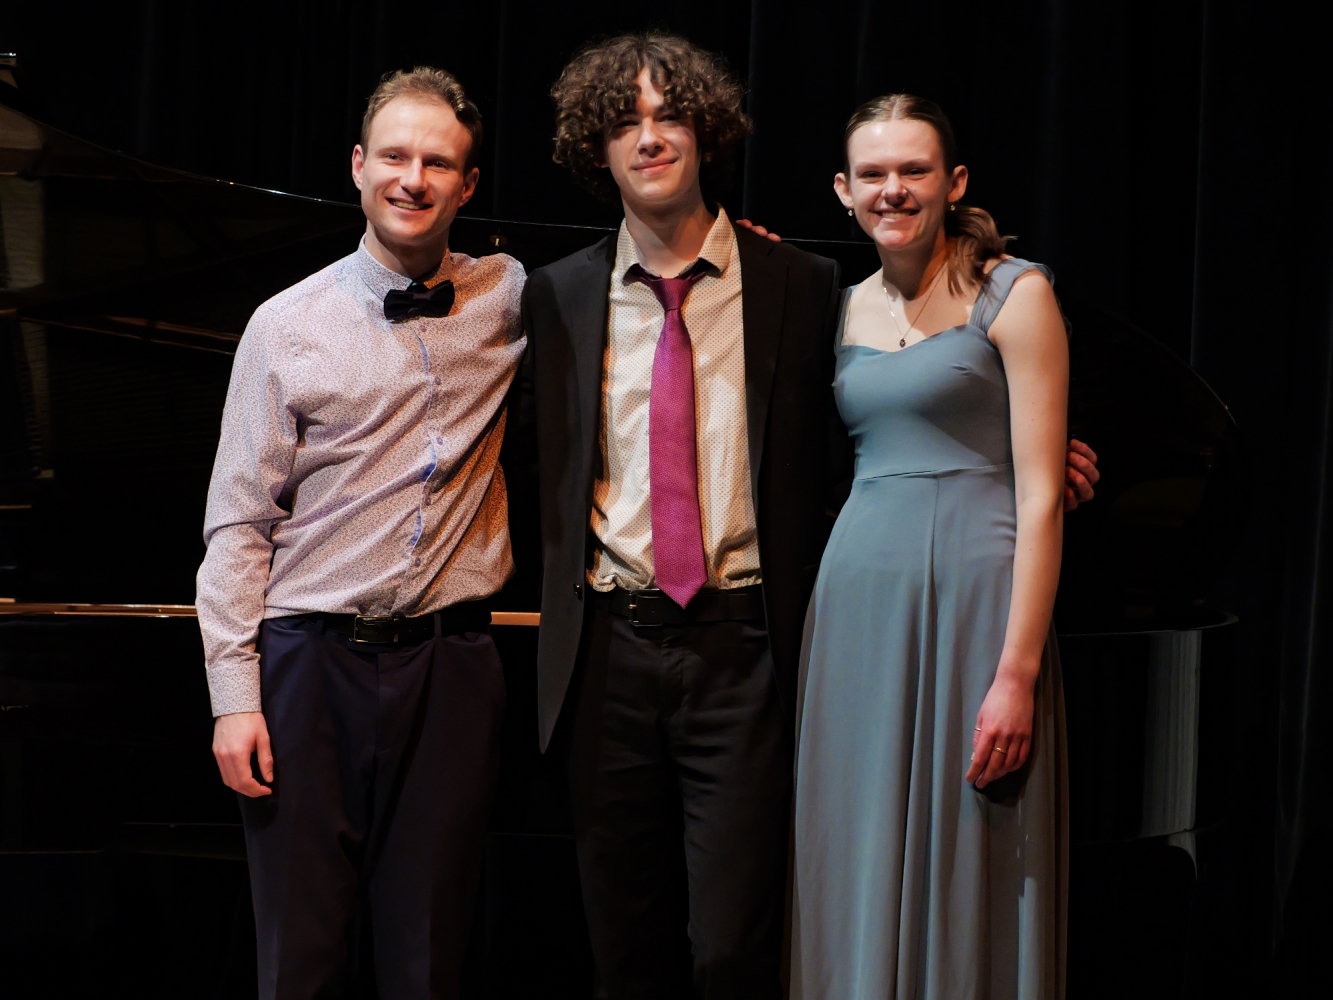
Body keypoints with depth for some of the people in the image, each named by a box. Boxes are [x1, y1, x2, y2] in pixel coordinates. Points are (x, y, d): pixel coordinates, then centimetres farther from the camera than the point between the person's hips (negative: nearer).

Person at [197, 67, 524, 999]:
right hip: (313, 663, -1)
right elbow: (238, 524, 1)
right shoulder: (288, 326, 1)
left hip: (453, 664, 2)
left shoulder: (511, 301, 6)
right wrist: (235, 698, -6)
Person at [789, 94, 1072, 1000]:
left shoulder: (1013, 294, -3)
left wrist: (1017, 672, -17)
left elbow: (1040, 494, -8)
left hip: (974, 595, -5)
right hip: (858, 600, 5)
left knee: (966, 877, -1)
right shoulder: (847, 309, 13)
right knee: (860, 873, 7)